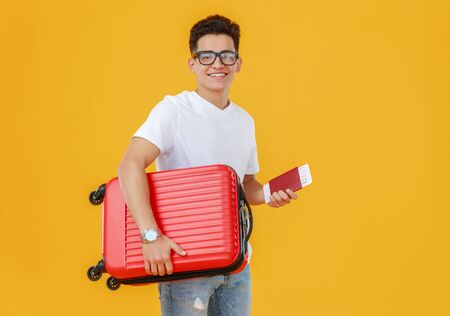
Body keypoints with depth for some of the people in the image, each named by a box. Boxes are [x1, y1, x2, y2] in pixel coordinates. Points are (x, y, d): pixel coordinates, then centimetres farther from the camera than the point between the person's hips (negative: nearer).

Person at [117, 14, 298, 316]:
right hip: (183, 260, -6)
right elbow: (130, 166, -22)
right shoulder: (173, 109, -10)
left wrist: (269, 196, -1)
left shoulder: (245, 121, 10)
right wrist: (151, 235, -31)